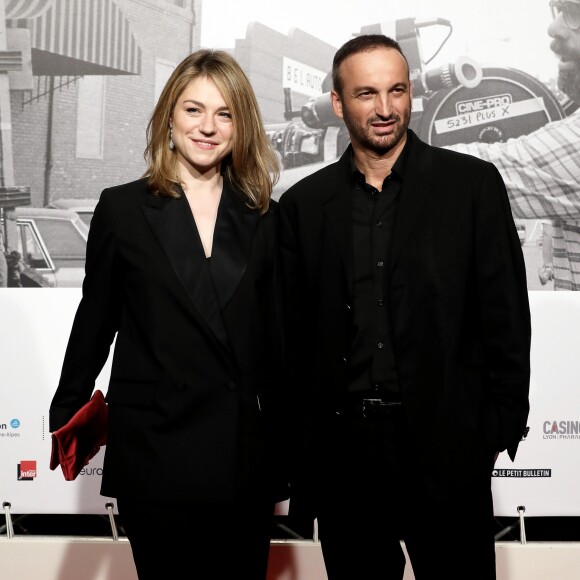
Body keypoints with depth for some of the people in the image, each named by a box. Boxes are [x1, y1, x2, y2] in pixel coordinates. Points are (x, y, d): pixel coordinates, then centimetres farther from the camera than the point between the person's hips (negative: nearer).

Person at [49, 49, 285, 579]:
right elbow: (95, 321, 6)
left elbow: (277, 336, 7)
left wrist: (283, 449, 6)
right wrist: (66, 418, 6)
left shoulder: (263, 218, 6)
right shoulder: (123, 208, 1)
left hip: (244, 451, 2)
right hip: (153, 449, -2)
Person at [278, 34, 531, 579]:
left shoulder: (473, 184, 0)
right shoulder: (303, 203, 6)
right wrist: (294, 448, 4)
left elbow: (505, 312, 0)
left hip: (446, 449, -2)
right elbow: (291, 333, 7)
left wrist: (503, 425, -4)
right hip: (341, 449, 2)